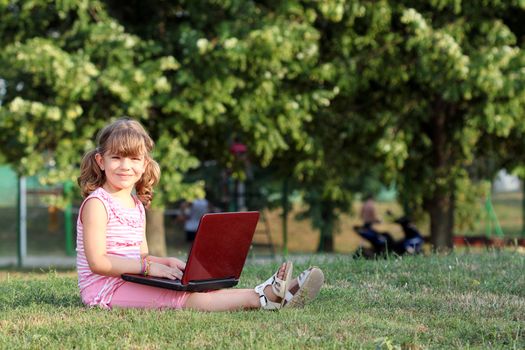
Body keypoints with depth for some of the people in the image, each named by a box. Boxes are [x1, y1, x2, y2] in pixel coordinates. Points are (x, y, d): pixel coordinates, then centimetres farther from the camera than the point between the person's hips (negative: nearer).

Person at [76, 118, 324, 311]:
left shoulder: (136, 205, 17)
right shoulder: (97, 203, -11)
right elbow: (97, 262, -19)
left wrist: (164, 262, -2)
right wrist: (148, 267, -21)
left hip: (129, 282, 8)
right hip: (105, 289, -8)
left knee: (200, 289, -9)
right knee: (185, 298, -22)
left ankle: (269, 294, -22)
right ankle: (263, 298, -34)